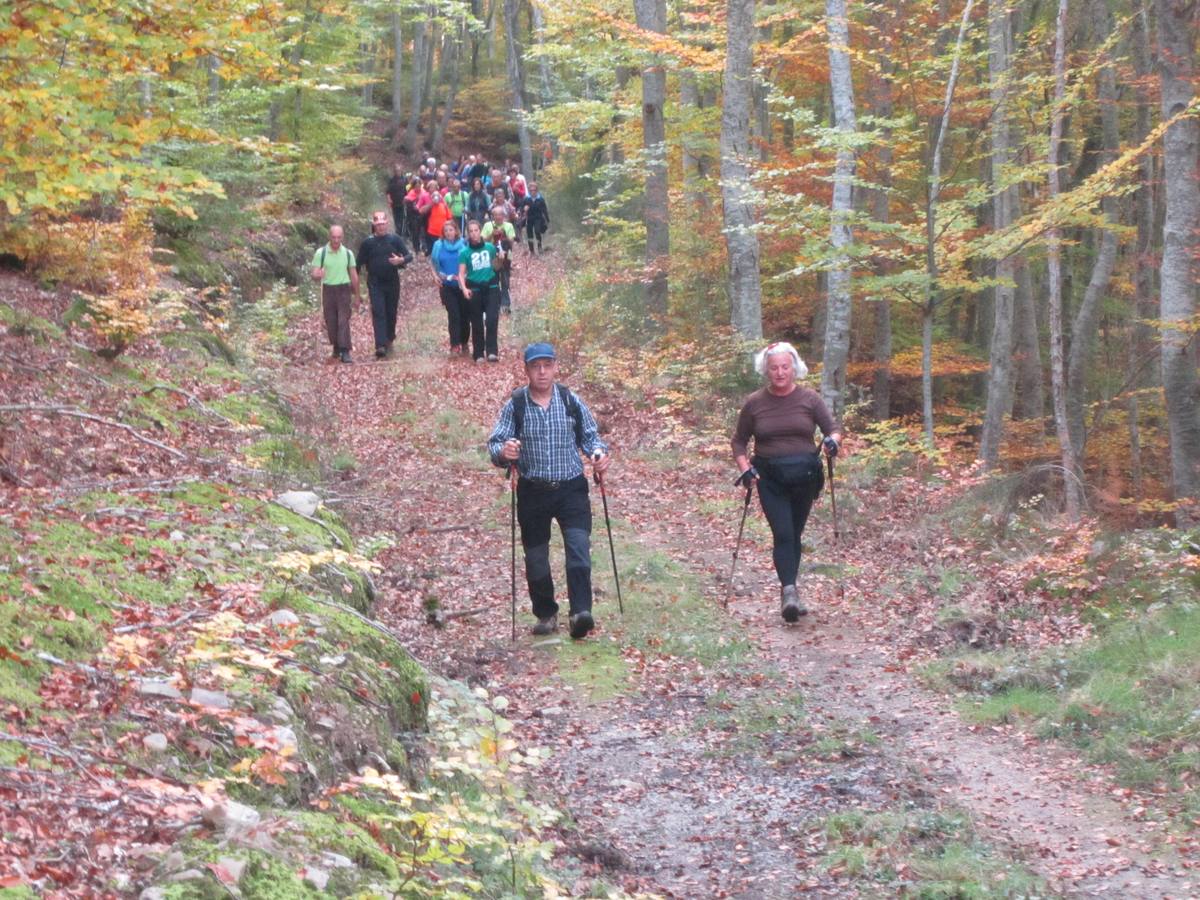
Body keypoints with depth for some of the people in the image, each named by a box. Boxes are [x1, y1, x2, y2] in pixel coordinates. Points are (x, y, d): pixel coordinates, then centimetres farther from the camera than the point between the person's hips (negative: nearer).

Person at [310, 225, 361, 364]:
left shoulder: (348, 253, 3)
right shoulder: (321, 253, -2)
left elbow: (353, 275, 11)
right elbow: (314, 274, -4)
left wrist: (357, 294, 14)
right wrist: (317, 275, -30)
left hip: (343, 289, -1)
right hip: (328, 289, 1)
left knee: (343, 320, -12)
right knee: (331, 321, 5)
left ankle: (345, 351, -16)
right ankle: (336, 347, 23)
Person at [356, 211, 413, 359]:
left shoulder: (395, 239, 2)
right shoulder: (367, 243, 1)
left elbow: (409, 255, 1)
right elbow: (359, 263, 6)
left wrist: (401, 260, -21)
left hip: (392, 282, 2)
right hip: (375, 284, -2)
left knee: (391, 313, 10)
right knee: (378, 313, -13)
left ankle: (389, 340, 30)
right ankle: (381, 346, -21)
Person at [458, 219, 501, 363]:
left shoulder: (490, 248, 3)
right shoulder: (465, 253, -1)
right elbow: (461, 273, -6)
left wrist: (499, 260, -3)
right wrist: (464, 288, -21)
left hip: (491, 287, 0)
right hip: (474, 289, 0)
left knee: (492, 319, -14)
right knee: (476, 323, 5)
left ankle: (492, 351, -15)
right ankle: (478, 354, 13)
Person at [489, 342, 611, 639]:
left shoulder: (571, 401, -1)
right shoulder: (515, 405, -5)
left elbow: (589, 435, 9)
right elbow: (494, 442, -6)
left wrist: (599, 452, -13)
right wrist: (503, 451, -30)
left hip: (571, 488, 0)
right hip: (532, 492, 1)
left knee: (579, 548, -16)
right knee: (536, 558, 8)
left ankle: (580, 612, -20)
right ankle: (546, 614, 24)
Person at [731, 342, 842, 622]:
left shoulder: (809, 398, 1)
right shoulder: (754, 403, 1)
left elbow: (833, 429, 6)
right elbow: (739, 441, 10)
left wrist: (833, 441, -17)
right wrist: (744, 468, -6)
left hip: (804, 476, 1)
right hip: (770, 479, -1)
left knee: (794, 535, 9)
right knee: (783, 534, -16)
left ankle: (789, 592, 20)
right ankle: (789, 591, -24)